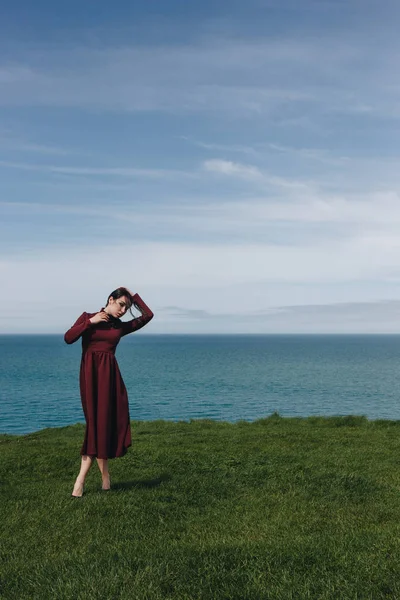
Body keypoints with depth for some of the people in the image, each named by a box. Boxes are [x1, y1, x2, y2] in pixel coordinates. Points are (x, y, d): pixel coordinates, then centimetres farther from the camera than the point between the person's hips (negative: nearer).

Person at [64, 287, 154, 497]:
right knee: (96, 421, -5)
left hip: (110, 374, 3)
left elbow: (148, 315, 9)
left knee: (107, 421, -3)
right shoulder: (87, 317, 7)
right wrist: (91, 321, -8)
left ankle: (82, 478, 5)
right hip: (91, 373, -3)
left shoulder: (121, 326, 14)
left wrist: (133, 296, 13)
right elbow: (68, 338, -5)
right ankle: (104, 474, 5)